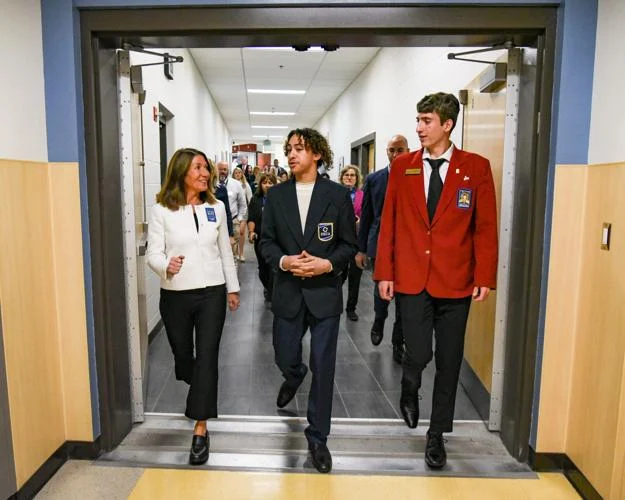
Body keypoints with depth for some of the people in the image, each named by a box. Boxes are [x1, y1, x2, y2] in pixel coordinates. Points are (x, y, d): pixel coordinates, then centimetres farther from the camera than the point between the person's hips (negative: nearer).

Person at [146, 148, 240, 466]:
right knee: (183, 356, 15)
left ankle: (200, 429, 5)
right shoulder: (162, 210, -6)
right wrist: (166, 266, -31)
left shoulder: (216, 207, 3)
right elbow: (153, 252, -8)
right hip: (175, 295, 0)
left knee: (208, 357, -3)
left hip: (212, 293, 1)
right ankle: (200, 388, 49)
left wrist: (232, 288, 13)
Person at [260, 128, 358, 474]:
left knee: (323, 367, 4)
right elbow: (266, 242, 5)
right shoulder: (276, 195, 4)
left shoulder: (337, 195, -2)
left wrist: (327, 264, -17)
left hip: (325, 293, -2)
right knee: (285, 360, 14)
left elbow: (349, 245, 0)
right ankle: (294, 378, 54)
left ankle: (318, 437, 23)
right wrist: (284, 261, -14)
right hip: (287, 293, 2)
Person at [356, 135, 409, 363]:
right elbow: (366, 216, 6)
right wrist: (360, 248, 5)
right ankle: (378, 321, 39)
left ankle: (398, 342, 23)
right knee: (381, 290, 4)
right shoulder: (373, 179, 3)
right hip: (380, 244, 1)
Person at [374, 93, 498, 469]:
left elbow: (486, 226, 0)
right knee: (418, 354, -3)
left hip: (455, 282, 0)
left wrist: (485, 278, -5)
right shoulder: (402, 166, 5)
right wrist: (384, 272, 0)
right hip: (411, 279, 0)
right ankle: (410, 390, 34)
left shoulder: (477, 167, 1)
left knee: (449, 361, 9)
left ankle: (437, 434, 29)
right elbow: (389, 222, 4)